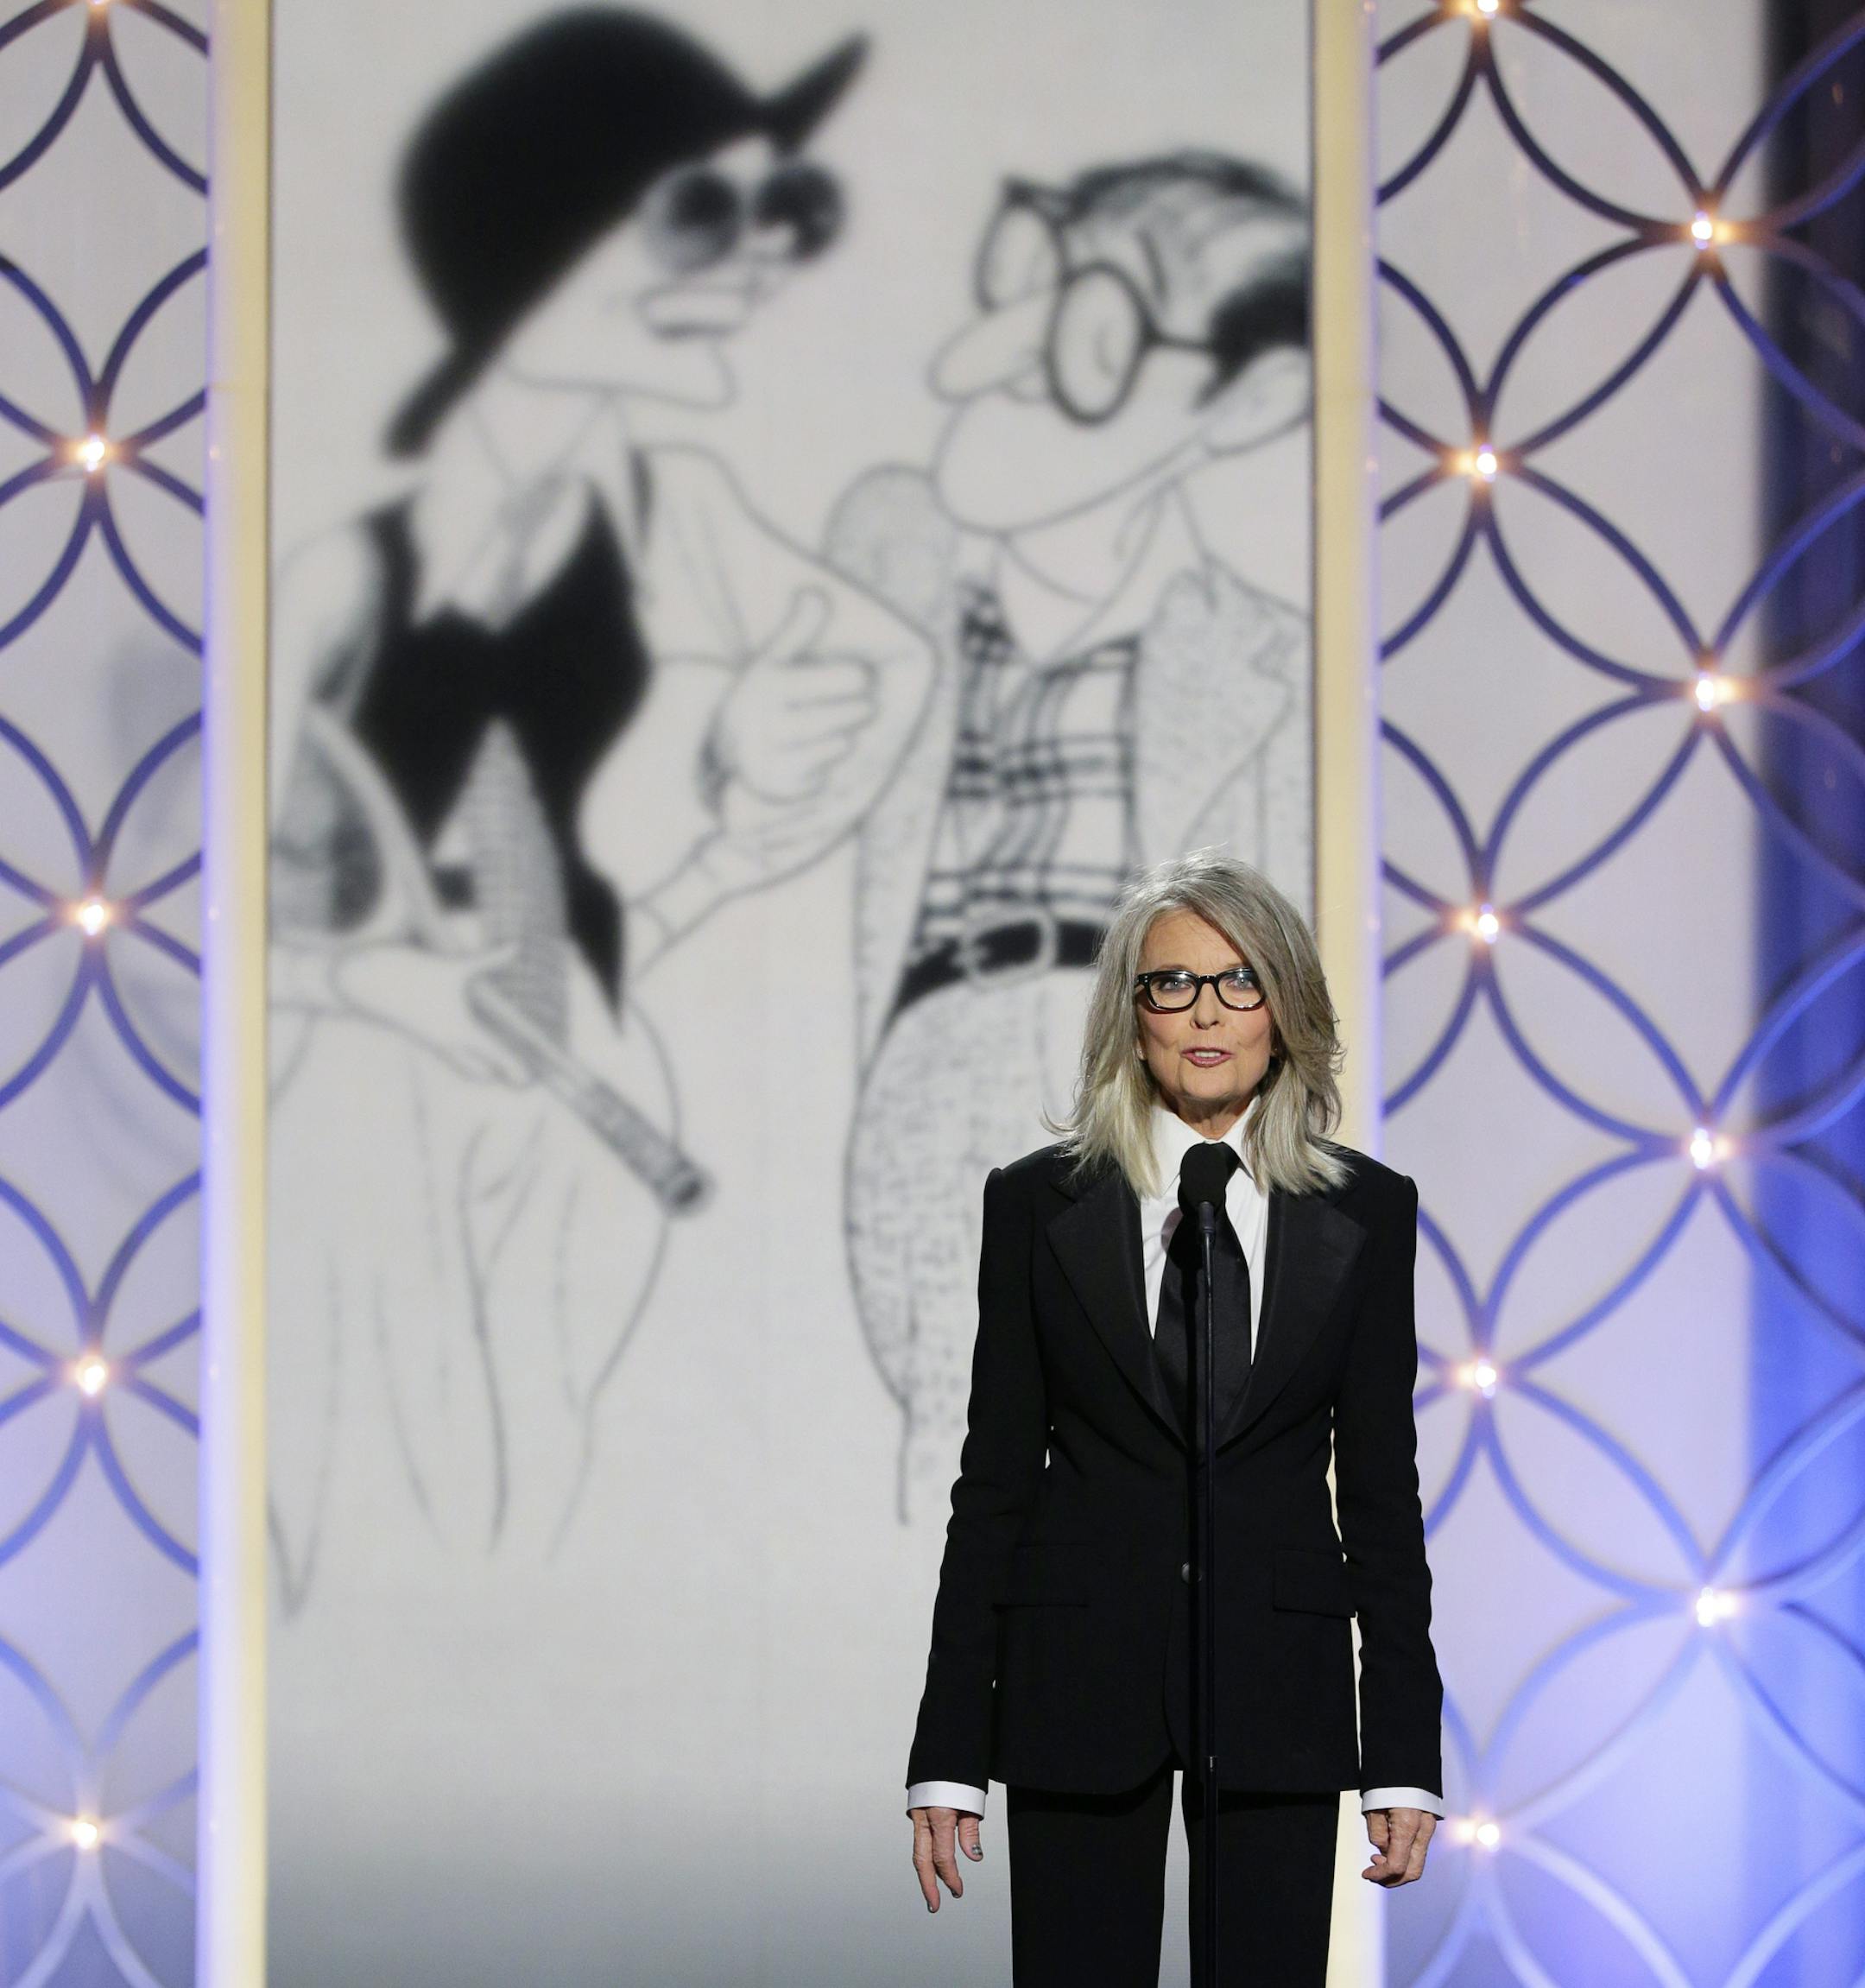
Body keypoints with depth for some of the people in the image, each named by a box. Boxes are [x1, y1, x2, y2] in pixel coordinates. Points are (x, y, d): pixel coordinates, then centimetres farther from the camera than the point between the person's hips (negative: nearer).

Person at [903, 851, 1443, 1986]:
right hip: (1080, 1678, 0)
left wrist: (1404, 1757, 1)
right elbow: (995, 1478, 4)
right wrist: (948, 1755, -1)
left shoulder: (1366, 1212, 5)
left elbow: (1383, 1486, 6)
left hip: (1276, 1677, 0)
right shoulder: (1039, 1205, 3)